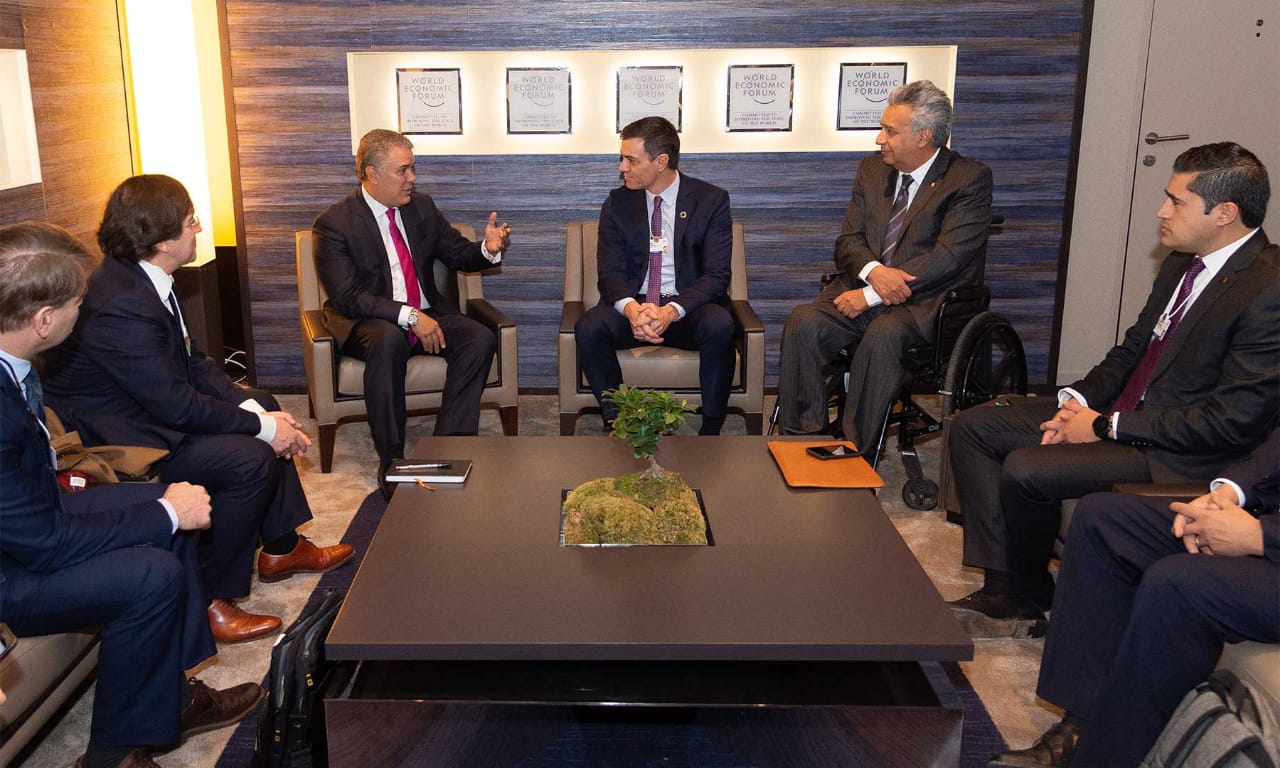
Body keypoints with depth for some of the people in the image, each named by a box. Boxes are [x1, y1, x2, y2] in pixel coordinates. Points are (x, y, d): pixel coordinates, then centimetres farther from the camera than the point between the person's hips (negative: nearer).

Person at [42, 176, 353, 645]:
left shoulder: (143, 277, 0)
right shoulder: (121, 306, -30)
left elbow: (193, 361, 5)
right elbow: (176, 404, -27)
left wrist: (257, 410, -7)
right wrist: (261, 427, -18)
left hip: (147, 407, 11)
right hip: (114, 441, -11)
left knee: (265, 407, 14)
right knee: (252, 460, -22)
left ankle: (281, 547, 24)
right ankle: (208, 598, -6)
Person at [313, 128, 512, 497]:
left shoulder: (422, 206, 6)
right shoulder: (334, 223, -10)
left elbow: (459, 255, 13)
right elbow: (347, 297, -18)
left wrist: (488, 249, -11)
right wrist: (409, 316, -28)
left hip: (427, 314, 5)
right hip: (369, 322, -5)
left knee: (480, 338, -23)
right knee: (389, 339, -39)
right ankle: (390, 460, -27)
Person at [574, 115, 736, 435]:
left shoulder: (711, 200, -2)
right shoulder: (618, 202, 5)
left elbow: (717, 274, -10)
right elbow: (610, 273, -1)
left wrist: (671, 311, -28)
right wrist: (631, 308, -25)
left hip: (688, 307, -1)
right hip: (633, 304, 2)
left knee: (719, 325, -35)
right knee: (588, 327, -29)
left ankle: (711, 430, -20)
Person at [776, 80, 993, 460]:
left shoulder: (970, 179, -5)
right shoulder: (872, 169, 13)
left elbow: (948, 256, -15)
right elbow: (847, 240, 10)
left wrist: (871, 295, -19)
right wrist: (873, 271, -16)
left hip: (923, 303, -5)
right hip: (864, 289, 5)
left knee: (882, 335, -36)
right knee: (803, 321, -24)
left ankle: (860, 457, -24)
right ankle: (801, 440, -17)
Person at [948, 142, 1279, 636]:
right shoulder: (1183, 262, 8)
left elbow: (1232, 422, -22)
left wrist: (1107, 427, -17)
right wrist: (1079, 400, -2)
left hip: (1178, 456, -10)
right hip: (1113, 412, 10)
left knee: (1025, 469, -27)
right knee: (972, 428, 1)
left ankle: (1030, 598, 3)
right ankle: (1004, 590, -1)